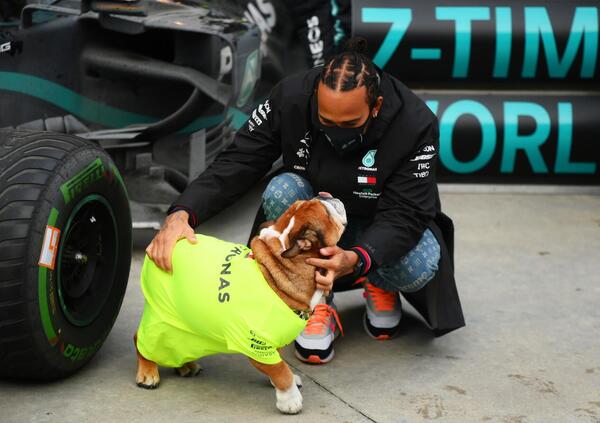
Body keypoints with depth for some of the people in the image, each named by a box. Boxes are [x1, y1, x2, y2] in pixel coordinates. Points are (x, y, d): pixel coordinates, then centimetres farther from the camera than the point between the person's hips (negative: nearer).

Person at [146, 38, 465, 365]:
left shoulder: (416, 125, -29)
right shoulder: (291, 97, -24)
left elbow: (405, 214, -31)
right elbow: (235, 164, -24)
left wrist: (355, 260, -52)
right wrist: (181, 214, -42)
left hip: (379, 230, -1)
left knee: (421, 267, -35)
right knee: (281, 192, -32)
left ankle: (380, 287, 5)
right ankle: (319, 305, -13)